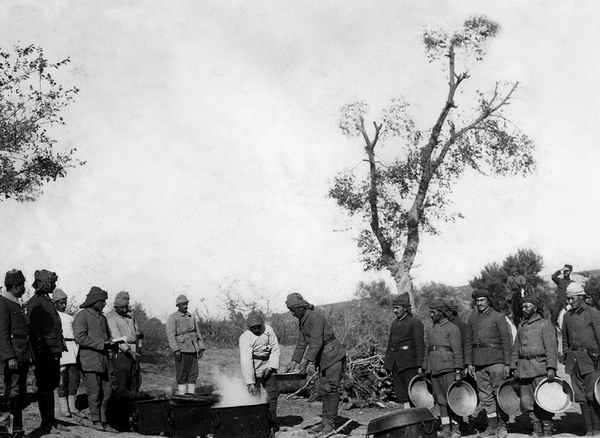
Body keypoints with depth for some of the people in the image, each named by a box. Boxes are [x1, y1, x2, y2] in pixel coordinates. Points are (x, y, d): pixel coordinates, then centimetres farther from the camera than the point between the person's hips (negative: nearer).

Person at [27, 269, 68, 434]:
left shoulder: (48, 301, 18)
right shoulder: (35, 302, -11)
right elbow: (34, 329, -17)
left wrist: (60, 344, 19)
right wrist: (40, 351, -21)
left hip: (54, 352, 9)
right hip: (44, 352, -9)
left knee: (51, 385, 14)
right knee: (45, 388, -3)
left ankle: (51, 420, 23)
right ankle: (46, 425, 4)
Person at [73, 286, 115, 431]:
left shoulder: (102, 317, 20)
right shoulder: (81, 316, -4)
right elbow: (80, 337, -15)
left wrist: (109, 343, 7)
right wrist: (100, 344, -16)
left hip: (104, 360, 7)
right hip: (90, 361, -7)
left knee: (107, 391, 4)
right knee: (94, 392, -3)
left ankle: (103, 421, 12)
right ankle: (95, 421, 11)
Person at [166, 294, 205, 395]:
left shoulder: (191, 317, 16)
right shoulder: (173, 318, -1)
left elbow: (198, 333, 18)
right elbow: (171, 335, -10)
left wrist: (201, 348, 10)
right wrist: (176, 350, -19)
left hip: (193, 349, 6)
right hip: (182, 349, -6)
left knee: (193, 373, 4)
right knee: (182, 374, -3)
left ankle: (190, 393, 9)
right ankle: (181, 394, 2)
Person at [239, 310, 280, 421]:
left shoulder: (268, 330, -6)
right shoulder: (245, 338, -19)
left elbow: (275, 349, -1)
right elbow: (246, 361, -25)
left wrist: (271, 367, -14)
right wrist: (250, 382, -31)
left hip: (267, 367, 4)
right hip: (253, 369, -4)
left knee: (273, 393, 1)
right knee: (255, 395, -7)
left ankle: (272, 421, 13)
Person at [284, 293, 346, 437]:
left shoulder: (315, 317, -19)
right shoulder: (302, 321, 10)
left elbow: (316, 342, -24)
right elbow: (301, 343, 16)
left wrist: (310, 362, -25)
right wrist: (294, 362, 12)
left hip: (333, 356, -10)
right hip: (323, 359, 10)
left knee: (330, 390, -7)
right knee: (323, 391, 10)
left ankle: (330, 424, -3)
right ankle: (325, 421, 16)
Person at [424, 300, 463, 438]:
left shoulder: (452, 328, -3)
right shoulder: (431, 331, 17)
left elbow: (457, 351, -7)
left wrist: (458, 371, -11)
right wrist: (425, 369, 16)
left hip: (448, 369, -6)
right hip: (434, 370, 6)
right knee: (440, 400, 6)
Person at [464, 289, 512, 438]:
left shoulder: (498, 317, 0)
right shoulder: (472, 319, 12)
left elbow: (506, 341, -3)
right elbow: (468, 341, 13)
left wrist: (507, 363, -8)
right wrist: (468, 363, 7)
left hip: (496, 360, -4)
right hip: (479, 363, 4)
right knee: (485, 396, 6)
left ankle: (501, 426, 7)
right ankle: (492, 425, 14)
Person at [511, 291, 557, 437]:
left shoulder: (545, 324, 0)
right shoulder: (521, 326, 18)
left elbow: (551, 347, -8)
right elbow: (516, 348, 21)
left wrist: (551, 367, -16)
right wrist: (514, 367, 14)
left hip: (540, 367, -6)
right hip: (524, 368, 6)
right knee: (526, 402, 5)